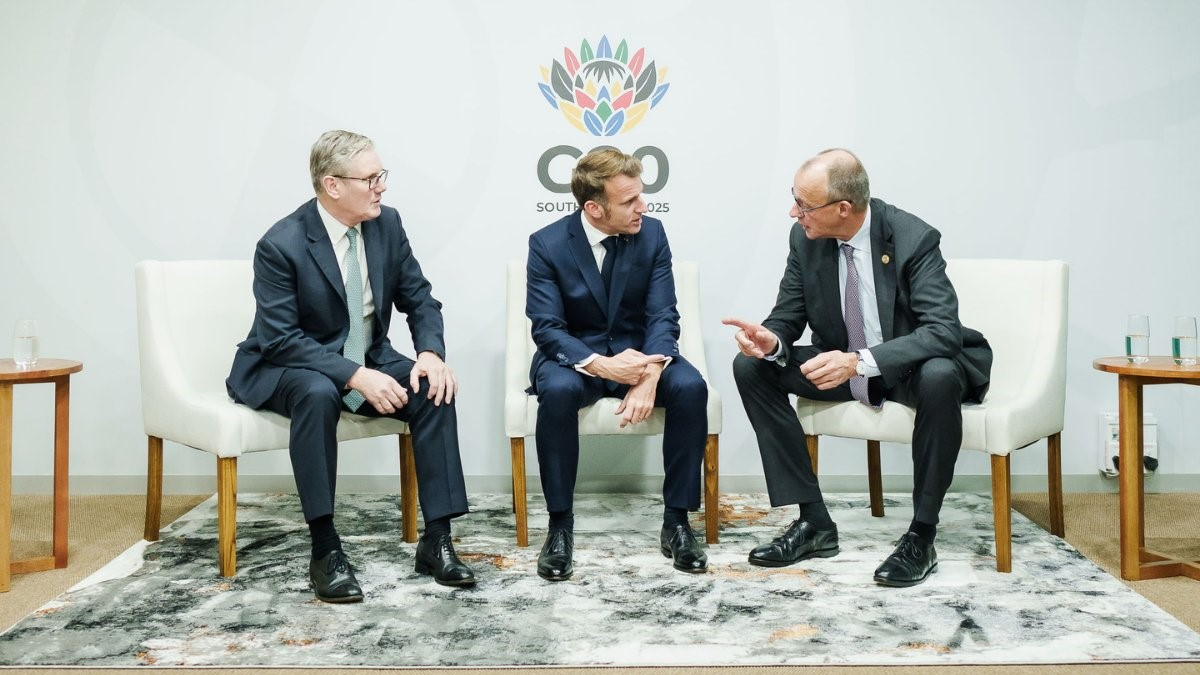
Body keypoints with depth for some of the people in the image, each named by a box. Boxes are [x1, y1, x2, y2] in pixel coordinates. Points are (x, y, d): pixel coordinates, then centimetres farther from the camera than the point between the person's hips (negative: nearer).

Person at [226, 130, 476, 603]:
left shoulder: (387, 223, -5)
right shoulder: (281, 244, -21)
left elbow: (420, 300, 1)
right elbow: (282, 339, -24)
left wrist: (431, 354, -20)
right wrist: (356, 376, -34)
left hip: (369, 360, 5)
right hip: (286, 368, -5)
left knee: (433, 391, -21)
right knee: (317, 393, -38)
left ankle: (436, 539, -16)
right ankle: (325, 549, -28)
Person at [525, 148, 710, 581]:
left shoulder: (652, 234, -5)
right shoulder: (547, 244, -11)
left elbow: (663, 315, -9)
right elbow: (547, 328, -15)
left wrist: (649, 376, -29)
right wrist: (601, 365, -33)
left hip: (638, 352, 2)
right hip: (576, 357, -2)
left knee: (691, 387, -28)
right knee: (558, 391, -36)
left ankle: (676, 521, -14)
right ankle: (560, 525, -20)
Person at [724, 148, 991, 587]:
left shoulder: (913, 239, -23)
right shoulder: (805, 237, -8)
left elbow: (944, 330, -31)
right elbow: (788, 318, -1)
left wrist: (861, 361, -44)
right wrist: (771, 342, -27)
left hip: (908, 368, -5)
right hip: (842, 365, 5)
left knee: (940, 377, -39)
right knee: (752, 367, -12)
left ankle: (922, 535, -21)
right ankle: (813, 521, -9)